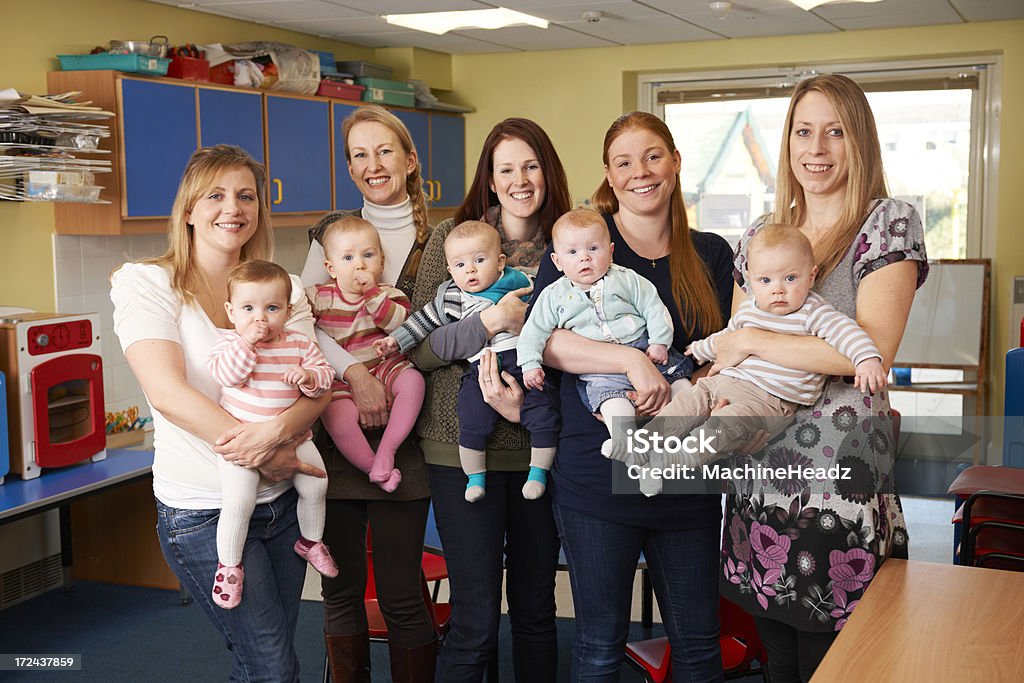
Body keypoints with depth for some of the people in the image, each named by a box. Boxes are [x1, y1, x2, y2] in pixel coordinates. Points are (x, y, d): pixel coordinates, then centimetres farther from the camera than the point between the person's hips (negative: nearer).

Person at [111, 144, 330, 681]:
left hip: (281, 501, 5)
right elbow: (168, 392, -18)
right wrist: (264, 454, -23)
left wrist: (278, 432, -26)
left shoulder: (282, 289, 6)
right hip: (203, 510, -4)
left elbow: (316, 388, -4)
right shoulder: (147, 284, -6)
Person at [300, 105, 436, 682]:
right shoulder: (331, 231, 8)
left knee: (402, 591, 1)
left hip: (402, 433, -2)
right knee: (341, 587, 10)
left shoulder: (436, 240, 4)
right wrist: (357, 373, -19)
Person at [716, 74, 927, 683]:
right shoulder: (762, 235, 12)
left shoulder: (888, 222, -5)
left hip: (842, 474, -5)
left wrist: (751, 341, -13)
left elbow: (871, 350, -17)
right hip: (759, 470, 5)